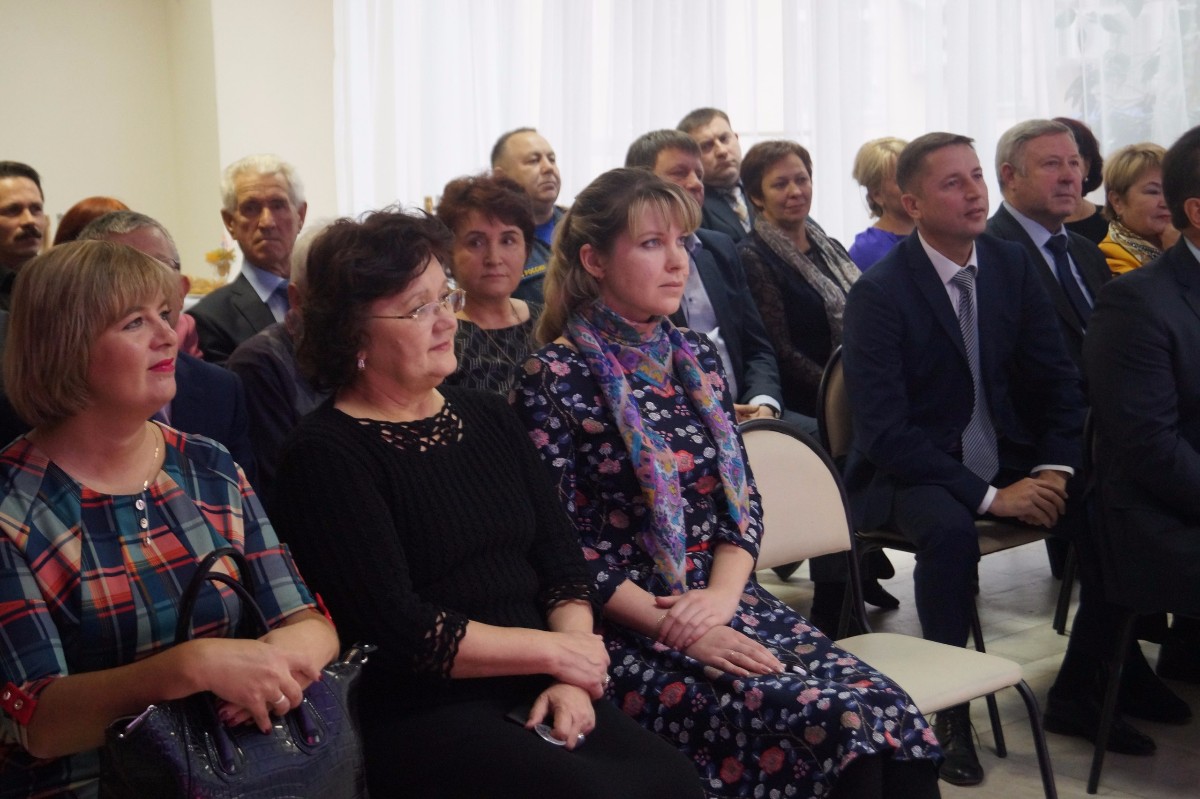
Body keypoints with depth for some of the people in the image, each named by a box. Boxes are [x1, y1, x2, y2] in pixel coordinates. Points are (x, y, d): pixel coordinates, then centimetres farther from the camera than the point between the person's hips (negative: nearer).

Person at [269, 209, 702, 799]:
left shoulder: (487, 417, 14)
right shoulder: (327, 456, -7)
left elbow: (560, 560, 11)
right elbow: (396, 629, -14)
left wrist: (571, 679, -6)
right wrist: (555, 650, -9)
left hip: (532, 696, 6)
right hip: (415, 717, -6)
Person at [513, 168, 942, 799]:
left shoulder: (697, 357, 12)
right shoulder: (554, 380, -7)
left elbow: (743, 502, 11)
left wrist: (721, 595, -8)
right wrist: (681, 630, -16)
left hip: (725, 604, 6)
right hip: (628, 634, -5)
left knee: (888, 714, -18)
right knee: (834, 722, -24)